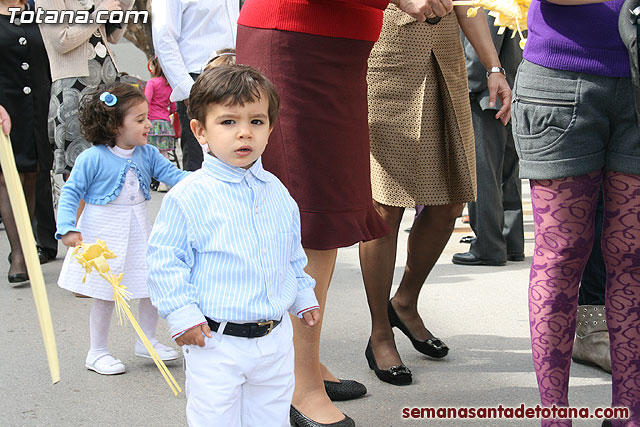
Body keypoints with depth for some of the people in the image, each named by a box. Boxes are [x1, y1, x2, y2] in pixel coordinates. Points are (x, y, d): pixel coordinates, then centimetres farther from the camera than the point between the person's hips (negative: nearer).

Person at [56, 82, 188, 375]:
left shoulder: (147, 154, -1)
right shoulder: (93, 158, -15)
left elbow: (172, 175, -3)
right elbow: (71, 192, -11)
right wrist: (67, 229, -20)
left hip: (138, 230, 5)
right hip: (103, 234, -5)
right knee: (105, 294, 4)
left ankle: (147, 341, 28)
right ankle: (97, 353, 22)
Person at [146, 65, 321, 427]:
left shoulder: (278, 193, 5)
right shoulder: (189, 197, -14)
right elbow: (164, 259, -10)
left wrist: (304, 298, 20)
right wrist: (183, 314, -13)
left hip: (276, 338, 5)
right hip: (216, 342, -5)